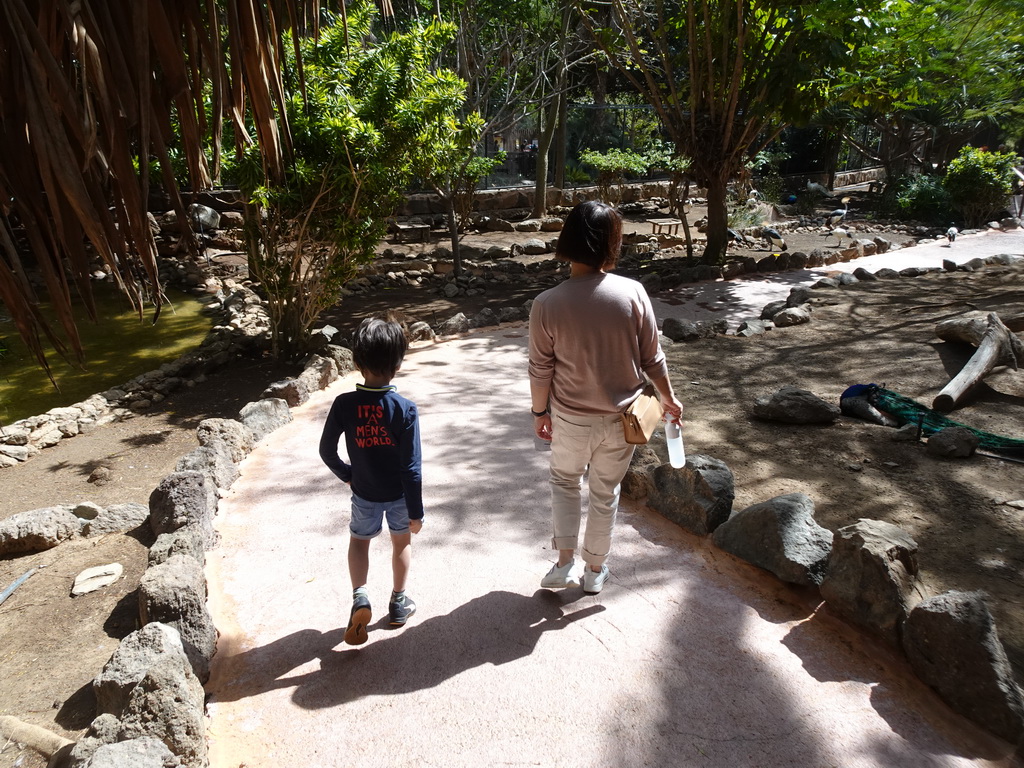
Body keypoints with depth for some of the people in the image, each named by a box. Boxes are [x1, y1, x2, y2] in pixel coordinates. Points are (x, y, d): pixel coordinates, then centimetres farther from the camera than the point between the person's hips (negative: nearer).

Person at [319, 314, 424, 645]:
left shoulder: (343, 404, -19)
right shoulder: (405, 409, -23)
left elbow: (327, 451, -8)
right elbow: (412, 466, -20)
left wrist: (347, 475, 11)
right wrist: (416, 511, -9)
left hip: (364, 493, 1)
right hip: (400, 494, -1)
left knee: (359, 540, 25)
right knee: (402, 542, 23)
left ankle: (360, 596, 6)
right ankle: (398, 603, 36)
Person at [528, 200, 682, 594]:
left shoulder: (547, 304, -18)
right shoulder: (632, 293, -16)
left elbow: (541, 370, -9)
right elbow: (652, 357, -7)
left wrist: (540, 412, 8)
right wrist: (669, 398, 10)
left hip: (571, 418, -1)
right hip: (620, 417, 1)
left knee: (565, 481, 26)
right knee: (605, 493, 20)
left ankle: (565, 561, 25)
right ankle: (595, 570, 37)